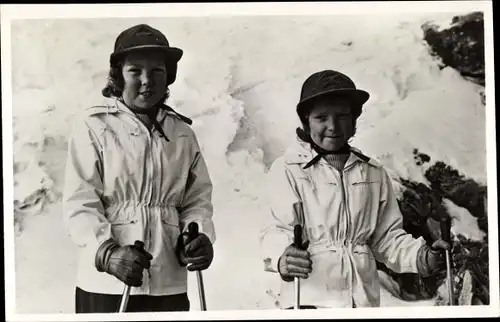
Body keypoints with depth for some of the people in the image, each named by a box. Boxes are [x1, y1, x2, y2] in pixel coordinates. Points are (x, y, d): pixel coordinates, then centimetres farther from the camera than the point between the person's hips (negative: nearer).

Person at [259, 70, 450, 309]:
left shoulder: (374, 174, 13)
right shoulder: (286, 169, 0)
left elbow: (387, 236, 13)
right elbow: (278, 229, -10)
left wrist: (421, 257, -5)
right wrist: (282, 257, -31)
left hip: (364, 298, 3)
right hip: (309, 299, -3)